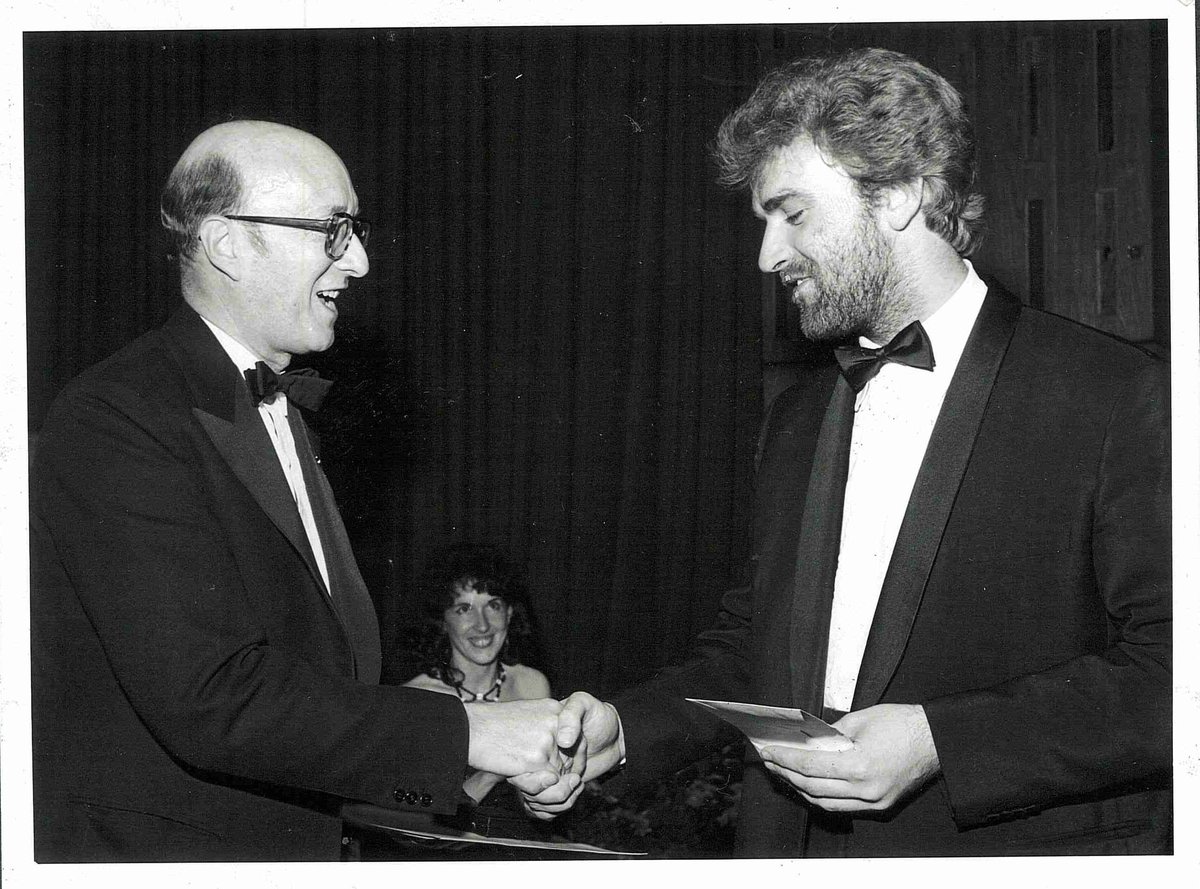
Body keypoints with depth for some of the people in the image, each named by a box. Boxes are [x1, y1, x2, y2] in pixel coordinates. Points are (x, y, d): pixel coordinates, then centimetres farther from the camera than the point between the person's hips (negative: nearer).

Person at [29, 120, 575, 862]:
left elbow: (333, 664, 9)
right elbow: (209, 698, -26)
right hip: (149, 851, -8)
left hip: (293, 847, 8)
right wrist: (464, 733, -24)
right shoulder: (118, 419, -19)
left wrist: (497, 759, -2)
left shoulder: (279, 413, 11)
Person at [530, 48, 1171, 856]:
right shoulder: (795, 420, 14)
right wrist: (624, 730, 1)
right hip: (790, 848, 6)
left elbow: (1166, 670, -13)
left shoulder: (1115, 399, -8)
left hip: (1015, 852, -5)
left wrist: (941, 743, -20)